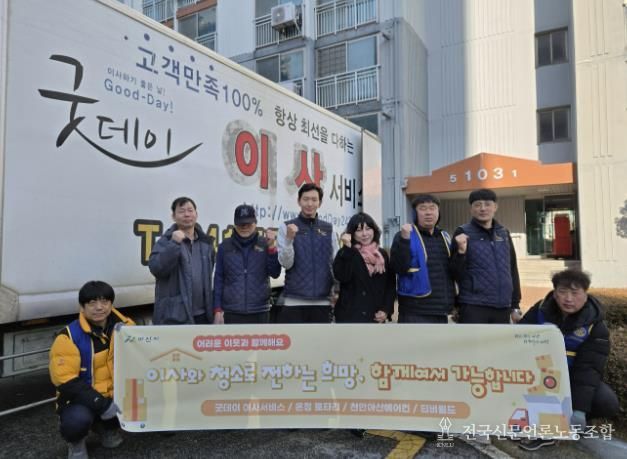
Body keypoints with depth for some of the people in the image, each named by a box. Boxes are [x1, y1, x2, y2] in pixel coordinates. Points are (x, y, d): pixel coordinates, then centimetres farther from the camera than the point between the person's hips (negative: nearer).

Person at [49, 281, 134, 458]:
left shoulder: (125, 326, -6)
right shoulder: (69, 337, -17)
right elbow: (66, 382, -20)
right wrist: (102, 405, -26)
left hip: (117, 396, 4)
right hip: (82, 399, -4)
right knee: (77, 419, -33)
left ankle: (107, 427, 14)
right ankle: (75, 443, 7)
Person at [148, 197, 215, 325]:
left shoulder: (206, 242, 11)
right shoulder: (166, 241, -3)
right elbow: (156, 269, -17)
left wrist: (212, 307, 11)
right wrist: (174, 244, -24)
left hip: (202, 314, 5)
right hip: (174, 316, -5)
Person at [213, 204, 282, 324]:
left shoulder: (264, 244, 2)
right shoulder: (225, 246, 2)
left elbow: (275, 273, -4)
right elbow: (219, 279, 4)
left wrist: (271, 246, -14)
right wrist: (218, 310, 0)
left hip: (259, 311, 1)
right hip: (232, 311, 0)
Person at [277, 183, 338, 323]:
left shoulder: (328, 229, 9)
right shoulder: (287, 227, 0)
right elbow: (286, 263, -8)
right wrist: (289, 238, -23)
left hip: (322, 301, 3)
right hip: (294, 301, -3)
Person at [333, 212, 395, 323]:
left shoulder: (382, 255, 10)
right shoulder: (346, 253, -1)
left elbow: (390, 284, 10)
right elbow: (342, 276, -19)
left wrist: (386, 310, -1)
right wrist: (347, 248, -21)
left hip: (376, 317, 4)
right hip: (350, 316, -4)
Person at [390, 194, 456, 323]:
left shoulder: (445, 237, 14)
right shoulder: (405, 235, -7)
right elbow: (399, 268, -20)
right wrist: (404, 239, -29)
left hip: (441, 311, 7)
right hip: (415, 313, -7)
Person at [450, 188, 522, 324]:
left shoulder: (504, 233, 11)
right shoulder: (463, 233, -3)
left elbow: (512, 270, 16)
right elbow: (456, 274, -7)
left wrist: (515, 305, 14)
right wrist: (461, 251, -25)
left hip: (502, 308, 5)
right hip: (473, 307, -5)